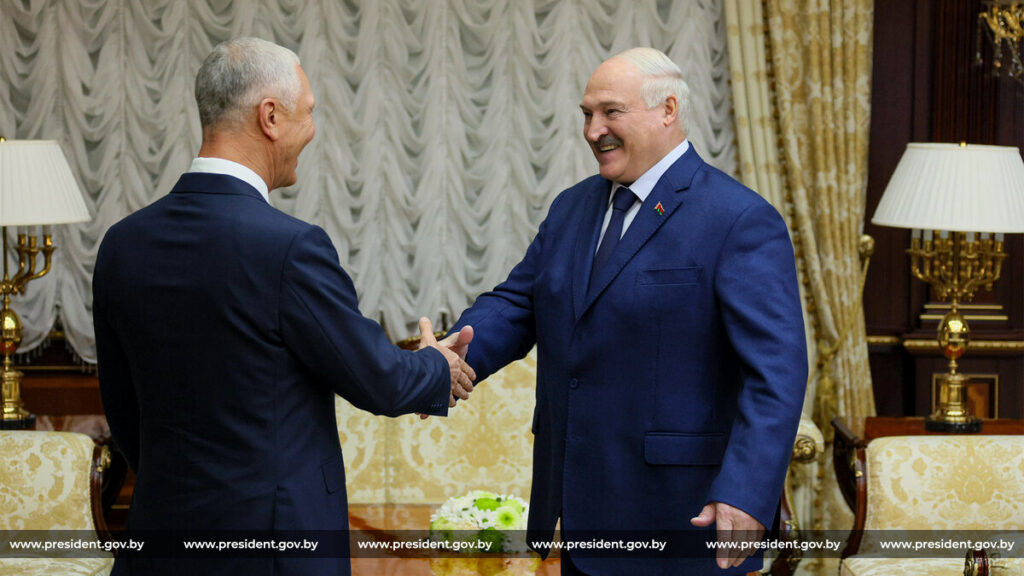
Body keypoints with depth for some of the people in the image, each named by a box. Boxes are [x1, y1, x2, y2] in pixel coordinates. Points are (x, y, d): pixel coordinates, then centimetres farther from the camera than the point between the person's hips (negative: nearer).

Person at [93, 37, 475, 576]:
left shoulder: (122, 244, 2)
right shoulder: (289, 247, -18)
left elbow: (124, 413, 11)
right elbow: (379, 383, -8)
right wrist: (440, 370, 14)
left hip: (162, 532, 6)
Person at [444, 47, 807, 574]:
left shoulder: (741, 223, -12)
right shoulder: (572, 208, 13)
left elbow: (776, 371, -19)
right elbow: (515, 304, 9)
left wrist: (746, 495, -30)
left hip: (676, 514, -7)